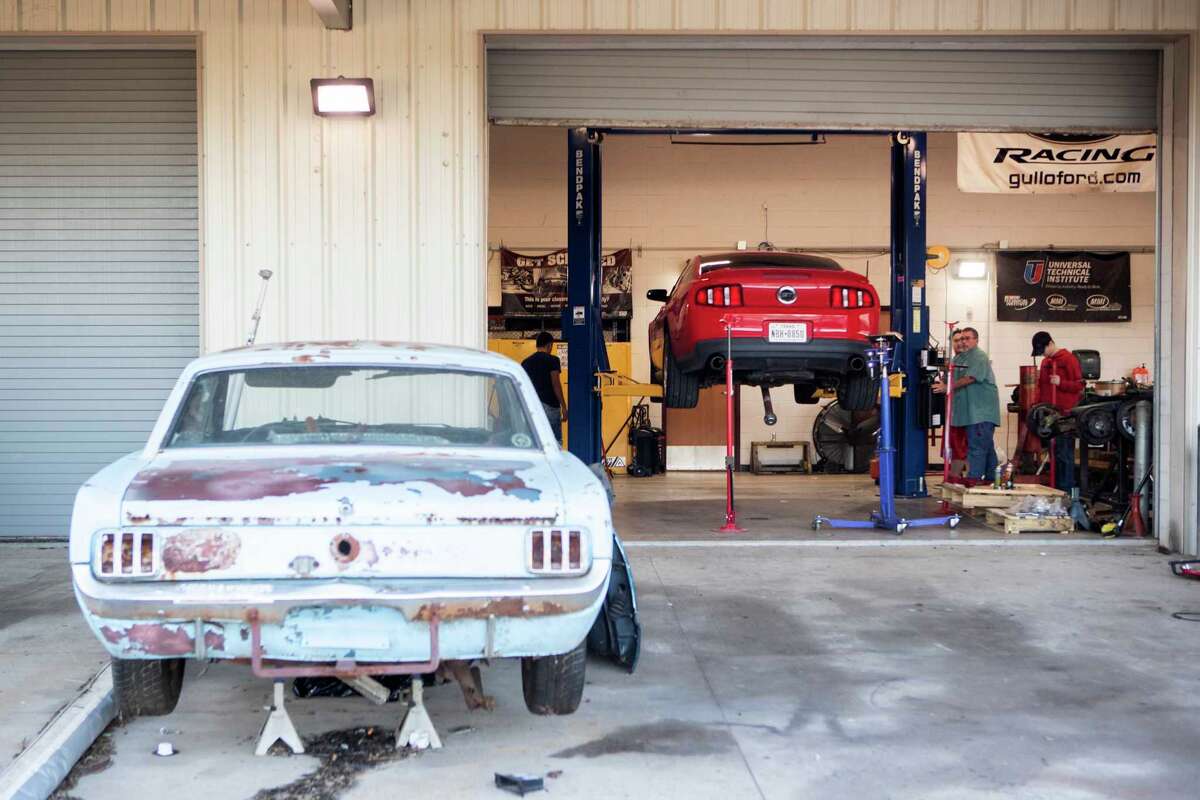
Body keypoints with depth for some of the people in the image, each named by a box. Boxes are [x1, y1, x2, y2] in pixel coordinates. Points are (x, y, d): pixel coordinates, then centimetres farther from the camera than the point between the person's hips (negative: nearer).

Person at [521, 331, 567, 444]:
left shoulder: (525, 362, 12)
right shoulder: (552, 360, -4)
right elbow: (556, 384, -10)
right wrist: (563, 406, -8)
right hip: (549, 405, -5)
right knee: (556, 442, -1)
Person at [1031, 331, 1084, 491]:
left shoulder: (1068, 359, -6)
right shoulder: (1045, 362, 17)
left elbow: (1079, 386, -8)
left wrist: (1061, 382, -22)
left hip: (1065, 415, -7)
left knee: (1064, 452, -7)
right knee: (1054, 452, 8)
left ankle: (1066, 489, -4)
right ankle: (1056, 488, 13)